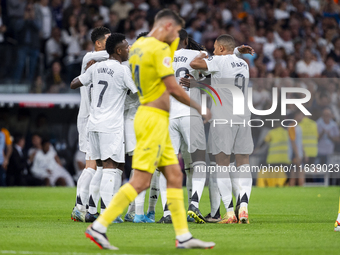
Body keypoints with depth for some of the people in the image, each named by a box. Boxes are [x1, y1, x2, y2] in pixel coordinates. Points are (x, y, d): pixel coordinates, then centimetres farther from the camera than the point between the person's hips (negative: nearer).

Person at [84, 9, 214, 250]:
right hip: (154, 118, -10)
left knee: (175, 176, 9)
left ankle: (184, 236, 8)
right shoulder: (159, 48, -14)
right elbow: (173, 88, -17)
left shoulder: (138, 45, 12)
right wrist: (199, 108, -5)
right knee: (141, 181, -11)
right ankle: (99, 226, -10)